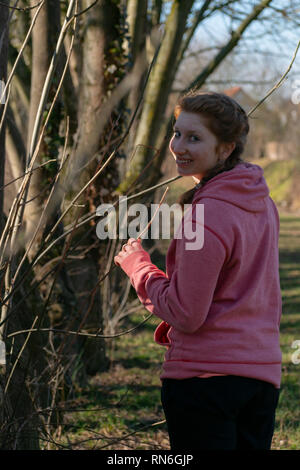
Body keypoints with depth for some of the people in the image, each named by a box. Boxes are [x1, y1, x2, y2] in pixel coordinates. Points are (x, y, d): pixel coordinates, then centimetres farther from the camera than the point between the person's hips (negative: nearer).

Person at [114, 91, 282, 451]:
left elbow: (186, 314, -16)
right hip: (263, 371, 8)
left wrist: (135, 263, -3)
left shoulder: (206, 215, -19)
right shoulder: (262, 201, 8)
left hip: (204, 373, -8)